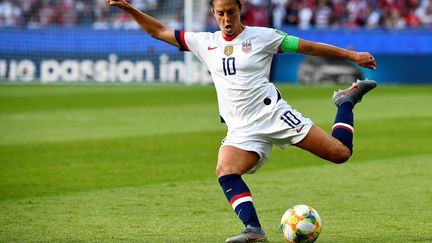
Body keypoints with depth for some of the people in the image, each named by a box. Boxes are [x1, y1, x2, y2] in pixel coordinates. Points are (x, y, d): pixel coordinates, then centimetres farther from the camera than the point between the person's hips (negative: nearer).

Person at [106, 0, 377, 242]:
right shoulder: (205, 43, 10)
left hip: (273, 113, -3)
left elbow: (309, 47, 4)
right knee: (225, 172, -28)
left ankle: (347, 101, 18)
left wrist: (353, 55, 3)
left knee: (340, 153, -11)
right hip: (242, 130, 3)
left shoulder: (263, 36, 0)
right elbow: (159, 31, 16)